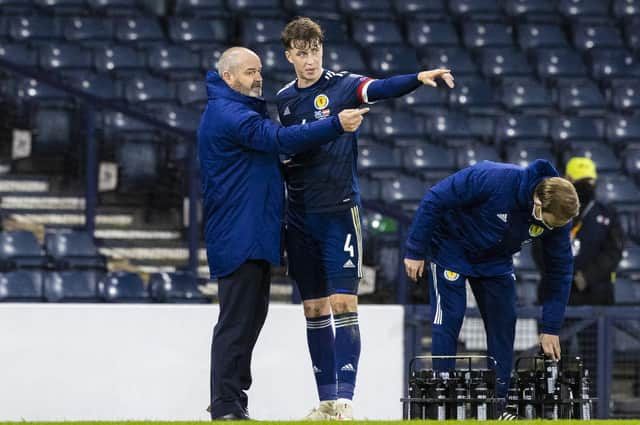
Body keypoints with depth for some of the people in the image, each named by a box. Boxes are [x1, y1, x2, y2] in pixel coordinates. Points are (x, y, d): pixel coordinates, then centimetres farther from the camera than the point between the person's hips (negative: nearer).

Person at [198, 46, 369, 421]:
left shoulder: (242, 112, 22)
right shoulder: (227, 115, -13)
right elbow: (281, 139, -24)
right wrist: (336, 126, -29)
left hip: (255, 238, 11)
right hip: (239, 238, -11)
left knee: (250, 318, 14)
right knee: (236, 322, -11)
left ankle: (233, 403, 20)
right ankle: (226, 408, -12)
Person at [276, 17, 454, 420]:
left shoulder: (342, 85, -5)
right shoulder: (283, 99, 9)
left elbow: (381, 88, -26)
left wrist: (419, 78, -44)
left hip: (340, 212, -5)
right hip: (300, 217, 5)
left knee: (343, 303, -10)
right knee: (314, 308, 7)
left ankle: (345, 398, -13)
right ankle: (327, 401, 11)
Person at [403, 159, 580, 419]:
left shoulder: (558, 217, -21)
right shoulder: (493, 179, -38)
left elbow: (560, 271, -9)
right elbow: (435, 200, -28)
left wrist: (551, 329, -10)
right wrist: (415, 251, -22)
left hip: (495, 261, 5)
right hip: (450, 249, -5)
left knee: (504, 322, -1)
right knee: (448, 320, -11)